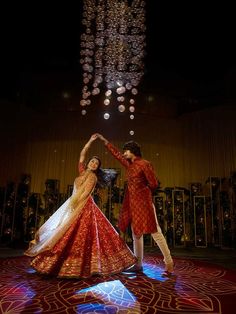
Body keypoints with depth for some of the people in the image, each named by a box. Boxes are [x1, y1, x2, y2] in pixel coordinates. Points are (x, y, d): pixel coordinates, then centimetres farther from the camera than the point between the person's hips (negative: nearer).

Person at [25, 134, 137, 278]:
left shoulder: (92, 176, -7)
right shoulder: (83, 171, 12)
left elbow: (85, 193, -15)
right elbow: (82, 154, 14)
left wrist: (75, 203, -17)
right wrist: (91, 141, 11)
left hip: (84, 206, -8)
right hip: (74, 204, 8)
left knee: (77, 234, -9)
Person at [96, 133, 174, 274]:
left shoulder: (144, 164, -11)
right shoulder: (129, 164, 11)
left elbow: (154, 184, -10)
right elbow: (116, 153, 23)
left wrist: (143, 192, 7)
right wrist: (104, 140, 29)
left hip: (143, 202, -8)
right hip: (131, 202, 8)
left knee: (155, 232, -4)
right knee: (136, 233, 11)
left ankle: (169, 263, 6)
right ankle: (138, 264, 20)